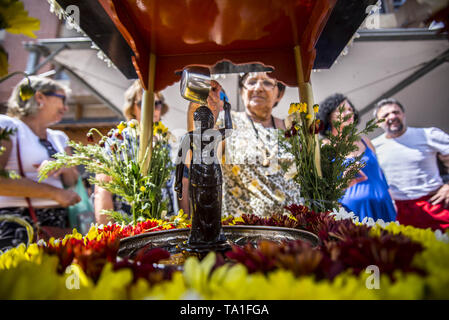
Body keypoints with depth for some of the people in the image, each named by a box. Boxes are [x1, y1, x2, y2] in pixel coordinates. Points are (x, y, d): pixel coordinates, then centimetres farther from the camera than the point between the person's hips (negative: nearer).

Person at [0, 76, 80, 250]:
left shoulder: (59, 138, 16)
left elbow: (73, 184, 15)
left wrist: (65, 168, -6)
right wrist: (54, 192, -15)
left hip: (58, 223, 6)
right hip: (17, 225, -5)